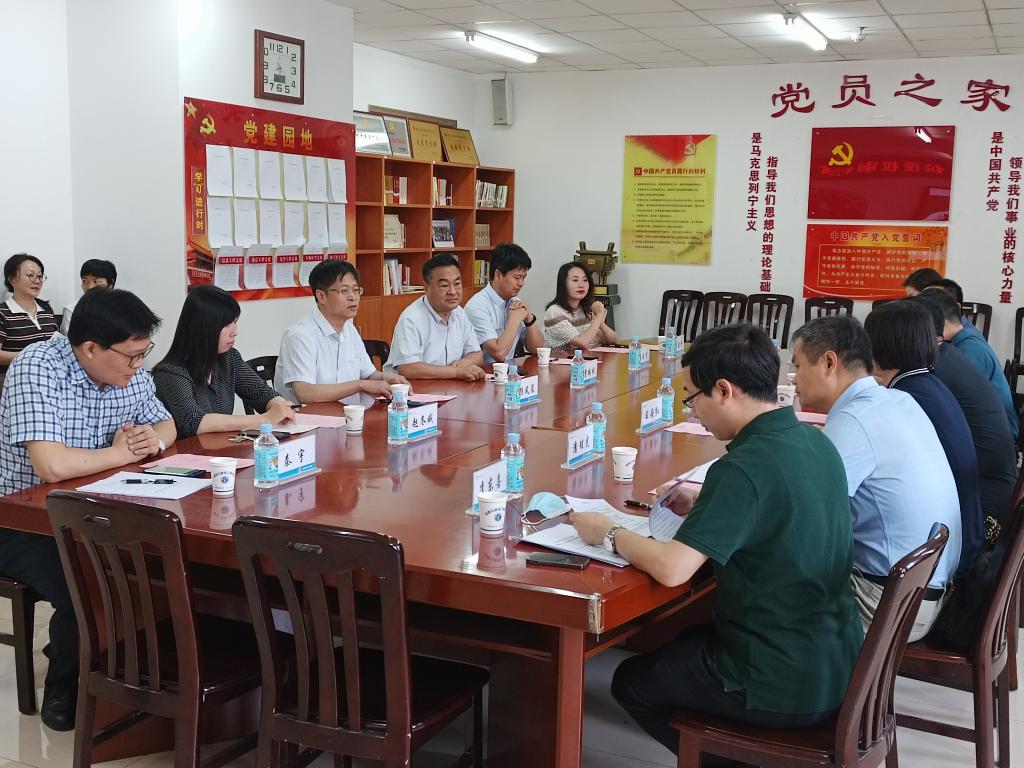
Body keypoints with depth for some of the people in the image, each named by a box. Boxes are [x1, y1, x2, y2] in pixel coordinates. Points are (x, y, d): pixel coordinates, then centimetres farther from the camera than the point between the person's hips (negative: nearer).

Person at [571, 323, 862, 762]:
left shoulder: (745, 465, -25)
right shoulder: (815, 441, 0)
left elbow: (671, 569, -28)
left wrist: (609, 534, -11)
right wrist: (703, 508, 9)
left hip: (783, 686, -8)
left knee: (631, 682, 17)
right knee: (688, 642, 31)